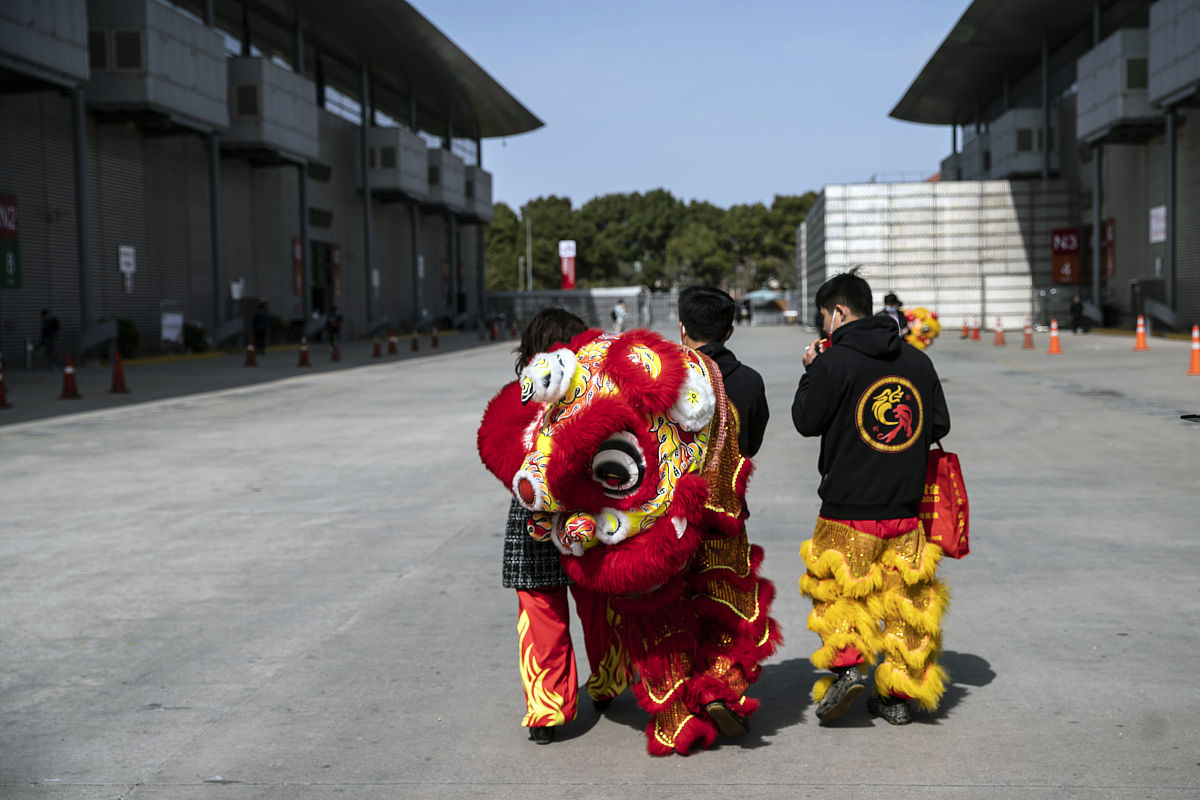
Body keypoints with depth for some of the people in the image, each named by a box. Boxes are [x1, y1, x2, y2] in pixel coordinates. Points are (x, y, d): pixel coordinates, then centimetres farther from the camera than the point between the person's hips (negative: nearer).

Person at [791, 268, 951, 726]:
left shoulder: (835, 362, -11)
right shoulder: (917, 361, 6)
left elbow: (806, 421, -4)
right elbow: (940, 425, 9)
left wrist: (811, 371, 8)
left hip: (848, 507, -4)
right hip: (905, 506, 5)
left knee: (835, 591, 9)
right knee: (904, 599, 12)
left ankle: (845, 664, -11)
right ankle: (899, 695, 16)